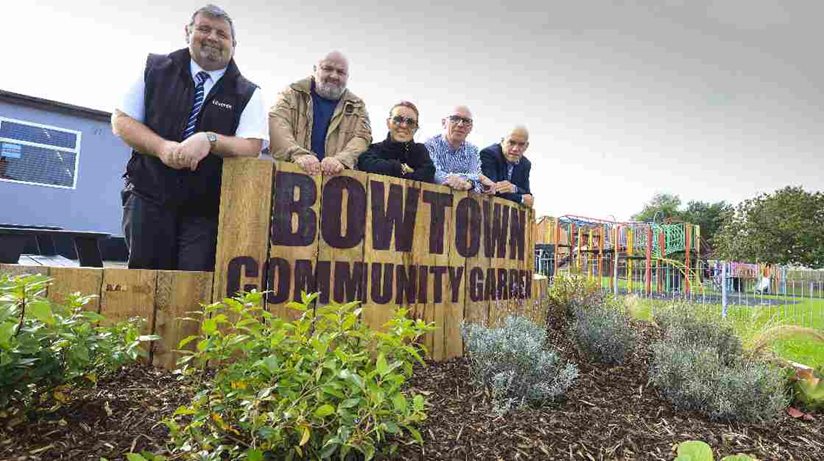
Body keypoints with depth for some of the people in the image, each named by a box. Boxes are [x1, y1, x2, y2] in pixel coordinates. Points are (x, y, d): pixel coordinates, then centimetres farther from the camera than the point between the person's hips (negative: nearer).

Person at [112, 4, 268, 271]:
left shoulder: (247, 94, 2)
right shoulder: (156, 69, 7)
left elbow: (251, 147, -9)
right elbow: (121, 120, 7)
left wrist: (209, 140, -27)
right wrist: (162, 147, -12)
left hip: (206, 208, -1)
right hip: (149, 196, 2)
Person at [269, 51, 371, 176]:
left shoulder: (357, 106, 15)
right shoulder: (293, 93, 13)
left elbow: (362, 137, 1)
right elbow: (277, 123, -2)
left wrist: (341, 160, -19)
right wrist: (298, 154, -20)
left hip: (335, 176, 0)